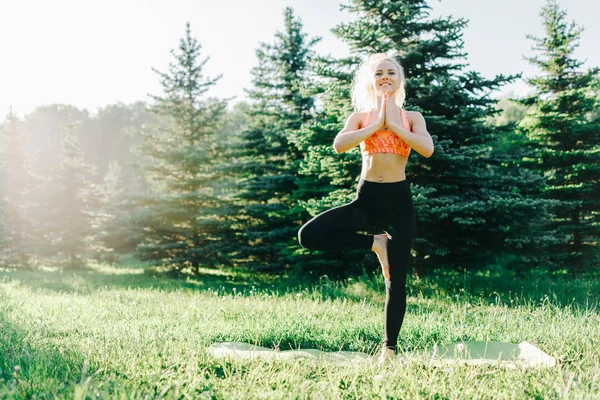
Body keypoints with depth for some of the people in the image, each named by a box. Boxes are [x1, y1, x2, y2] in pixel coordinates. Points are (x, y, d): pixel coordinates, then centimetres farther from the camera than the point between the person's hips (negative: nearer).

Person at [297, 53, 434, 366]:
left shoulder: (412, 117, 8)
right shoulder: (360, 117, 8)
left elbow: (427, 149, -12)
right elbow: (338, 145, -13)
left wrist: (393, 125, -11)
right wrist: (376, 125, -12)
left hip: (399, 199, -1)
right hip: (366, 198, 1)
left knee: (396, 281, 1)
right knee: (309, 235, -20)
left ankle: (389, 349, 18)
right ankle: (375, 243, -1)